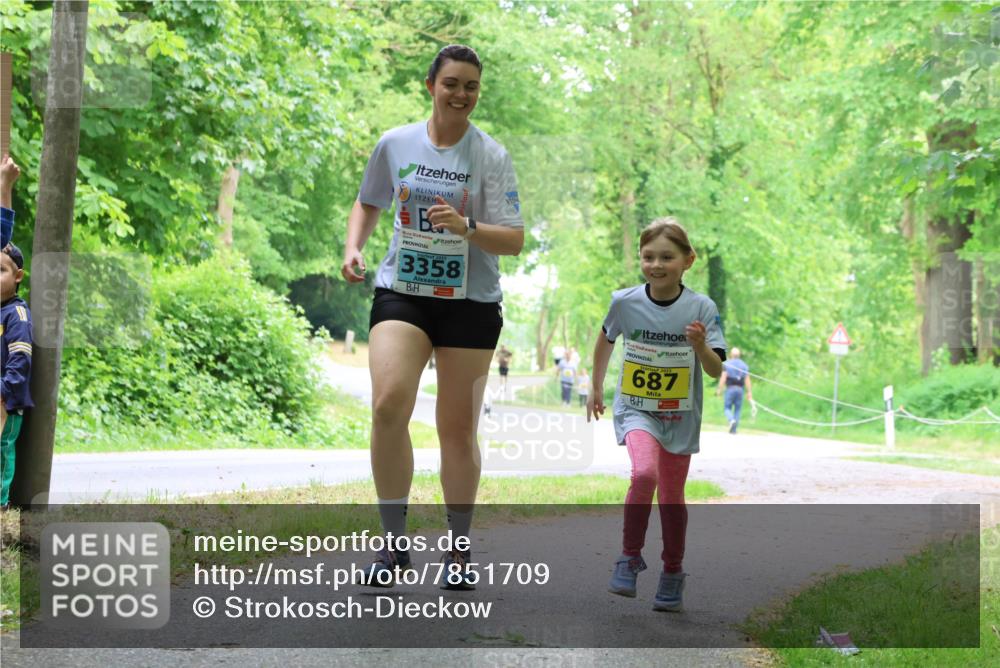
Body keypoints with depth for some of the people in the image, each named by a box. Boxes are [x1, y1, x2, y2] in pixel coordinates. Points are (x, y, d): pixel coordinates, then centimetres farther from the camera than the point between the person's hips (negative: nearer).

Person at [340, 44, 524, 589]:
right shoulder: (394, 144, 3)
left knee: (458, 429, 3)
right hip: (401, 293, 1)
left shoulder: (491, 156, -4)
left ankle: (458, 551, 20)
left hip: (470, 304, -1)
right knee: (388, 405, -20)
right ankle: (395, 544, -7)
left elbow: (513, 240, -7)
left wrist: (467, 227, -25)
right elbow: (368, 203, 20)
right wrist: (353, 248, 3)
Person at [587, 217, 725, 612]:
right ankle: (630, 558, -7)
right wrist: (596, 388, 19)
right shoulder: (625, 302, -9)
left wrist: (700, 345, -32)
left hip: (680, 417, 1)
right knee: (644, 473, -26)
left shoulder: (701, 308, -12)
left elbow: (715, 371, -13)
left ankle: (673, 574, 31)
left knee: (672, 497, 10)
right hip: (635, 409, -1)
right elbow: (605, 339, 12)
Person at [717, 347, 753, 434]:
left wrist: (719, 389, -7)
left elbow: (723, 378, -8)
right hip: (740, 389, 2)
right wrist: (749, 393, 4)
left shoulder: (727, 364, 1)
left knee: (727, 408, 7)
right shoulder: (744, 365, 8)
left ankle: (731, 420, -23)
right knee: (738, 409, 9)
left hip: (730, 388, -2)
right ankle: (733, 429, 4)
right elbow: (747, 381, 3)